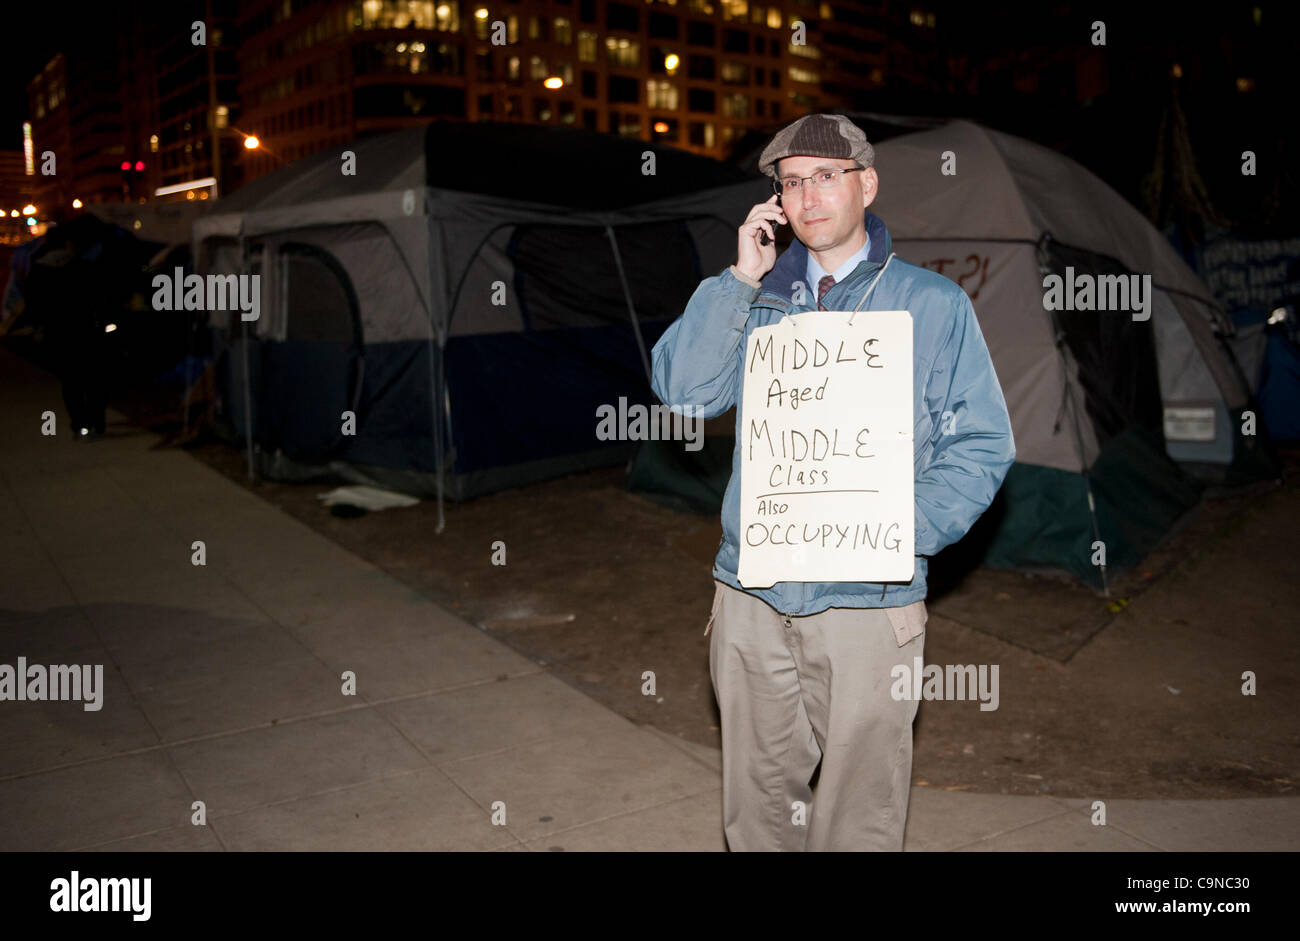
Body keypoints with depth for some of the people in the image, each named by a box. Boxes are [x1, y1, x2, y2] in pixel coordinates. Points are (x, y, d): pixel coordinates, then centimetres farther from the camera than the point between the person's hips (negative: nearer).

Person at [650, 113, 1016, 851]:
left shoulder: (934, 304, 1)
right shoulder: (757, 298, 10)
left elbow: (982, 445, -1)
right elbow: (683, 391, -3)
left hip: (869, 601, -2)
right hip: (752, 595, 3)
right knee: (758, 803, 16)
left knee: (859, 814, 8)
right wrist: (740, 279, -7)